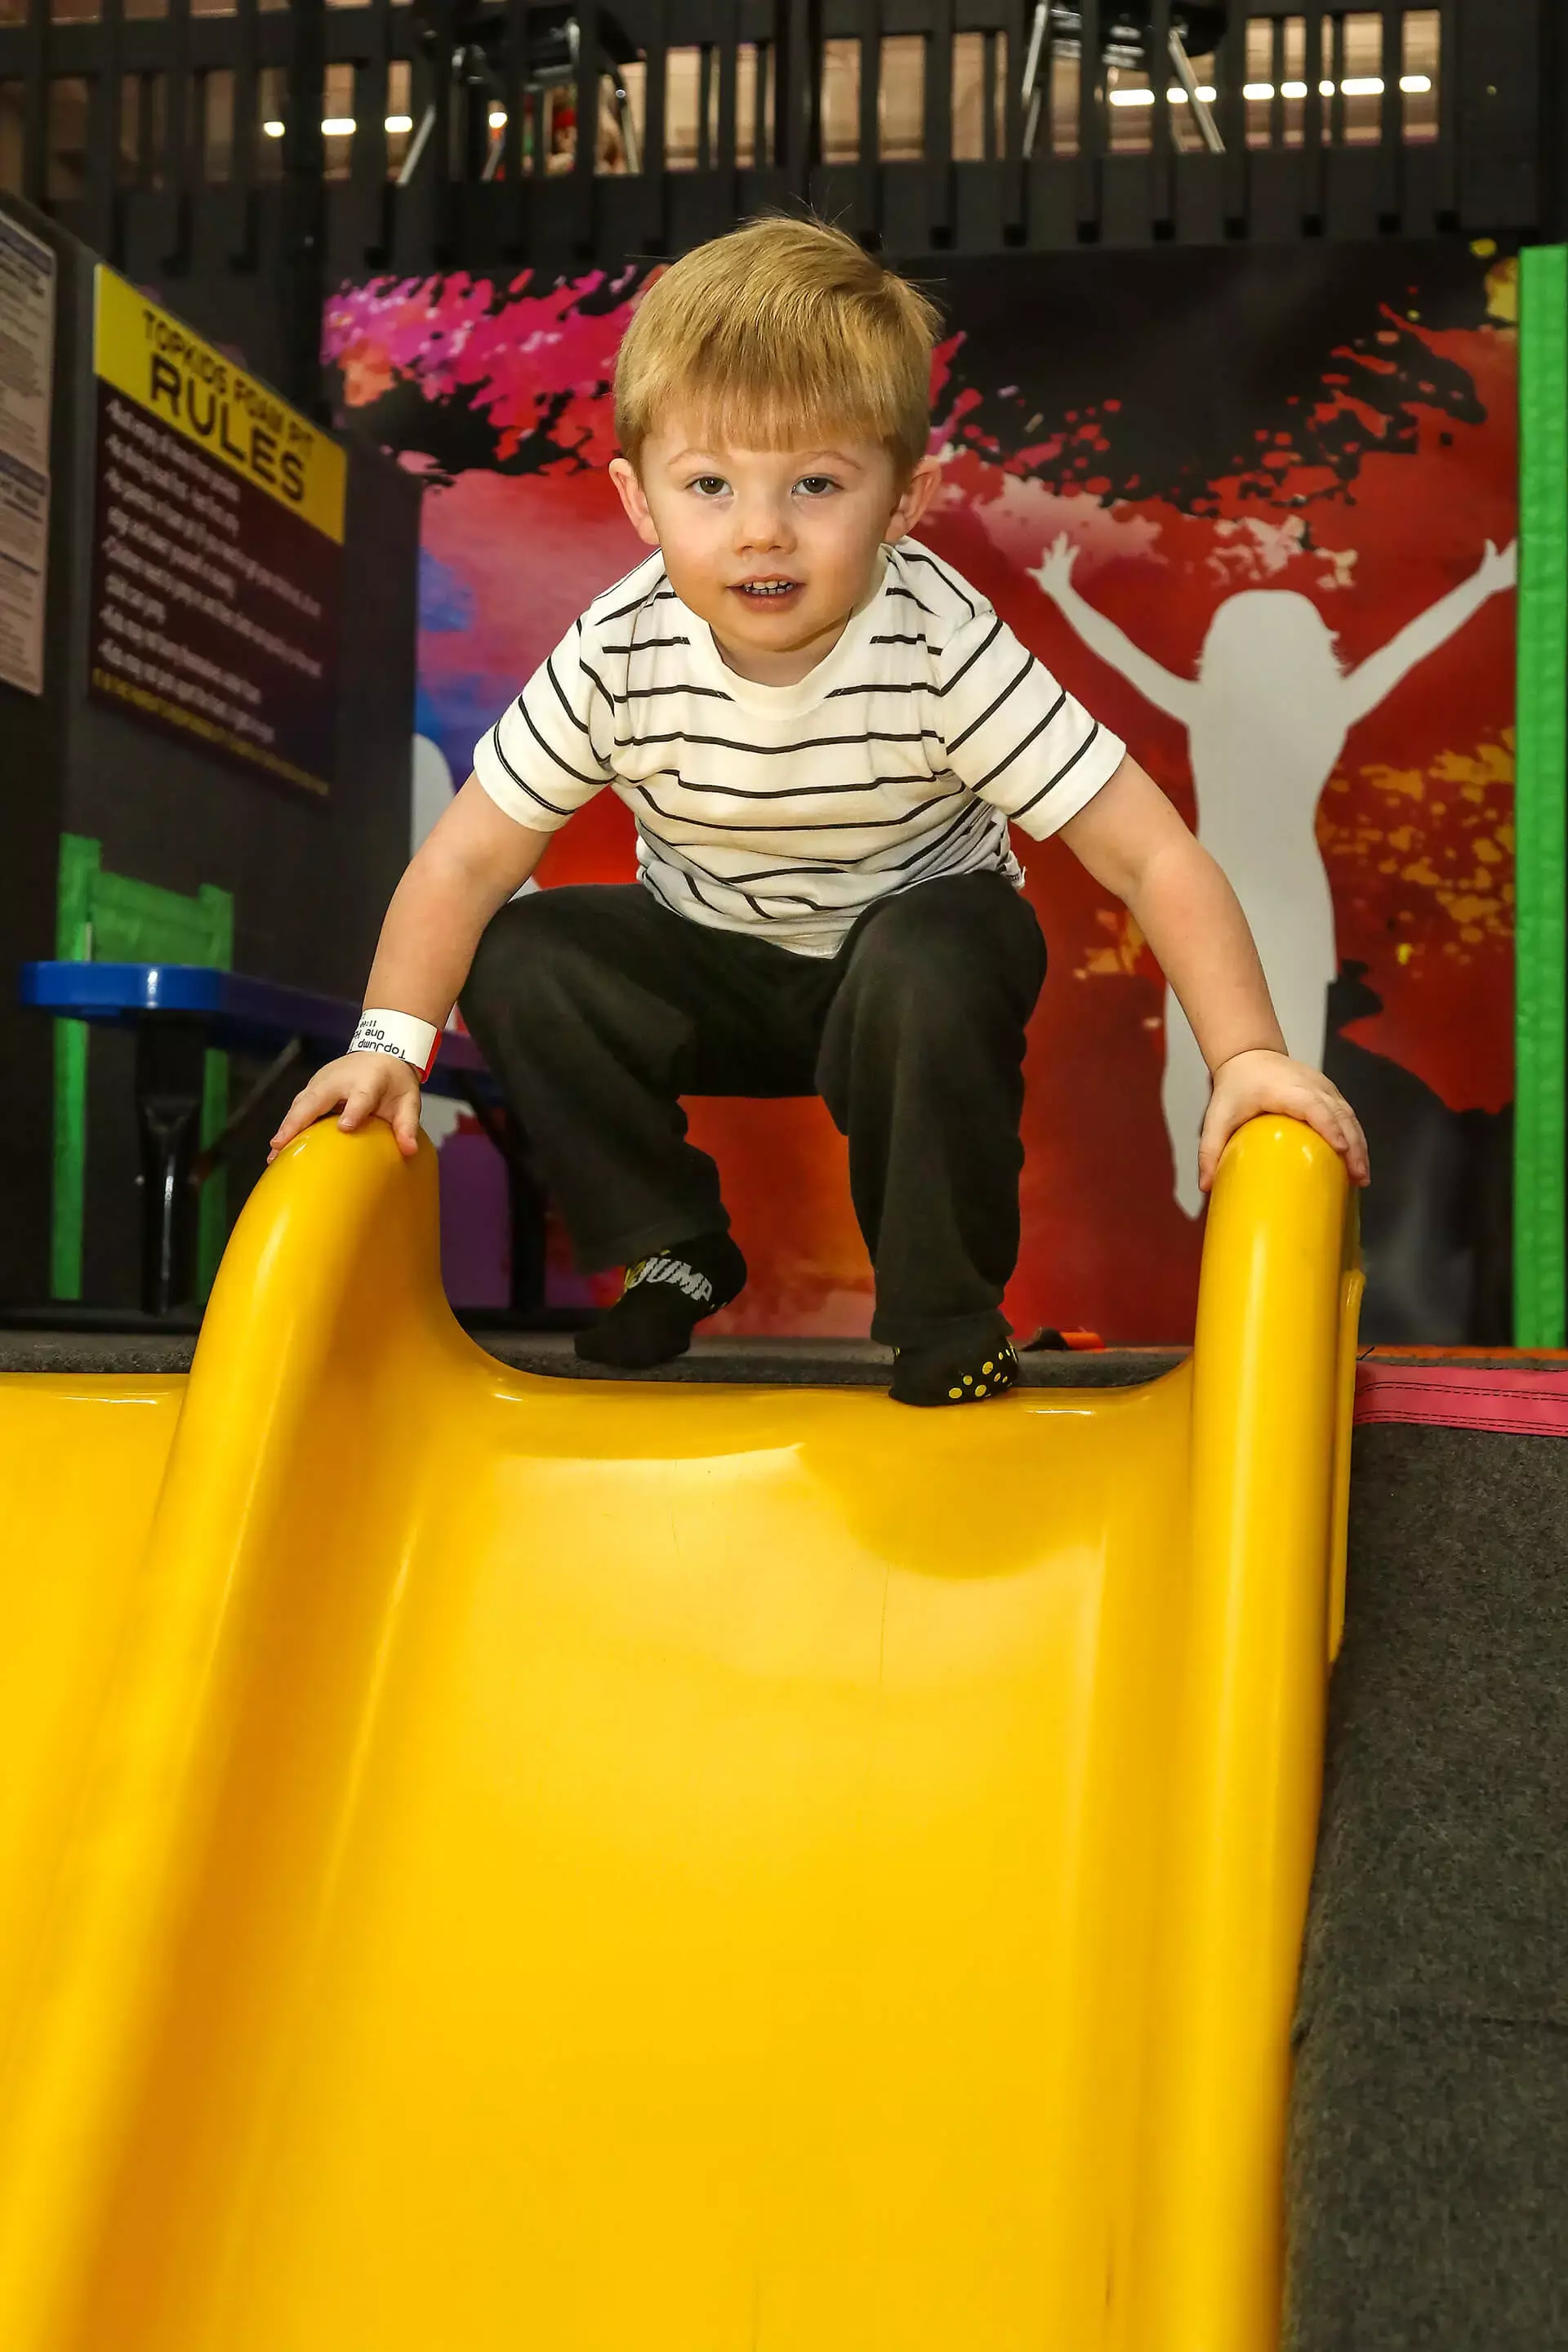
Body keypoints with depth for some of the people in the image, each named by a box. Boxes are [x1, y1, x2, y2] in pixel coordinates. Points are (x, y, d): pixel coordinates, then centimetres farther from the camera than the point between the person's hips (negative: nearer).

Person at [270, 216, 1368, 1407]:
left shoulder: (941, 652, -29)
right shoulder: (619, 659, -22)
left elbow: (1156, 857, -29)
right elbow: (468, 860, -13)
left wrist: (1249, 1056, -37)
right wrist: (390, 1043, -23)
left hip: (912, 951, -3)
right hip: (713, 966, 3)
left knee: (931, 965, -36)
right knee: (516, 962, -19)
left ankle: (947, 1312, -12)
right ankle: (671, 1246, 4)